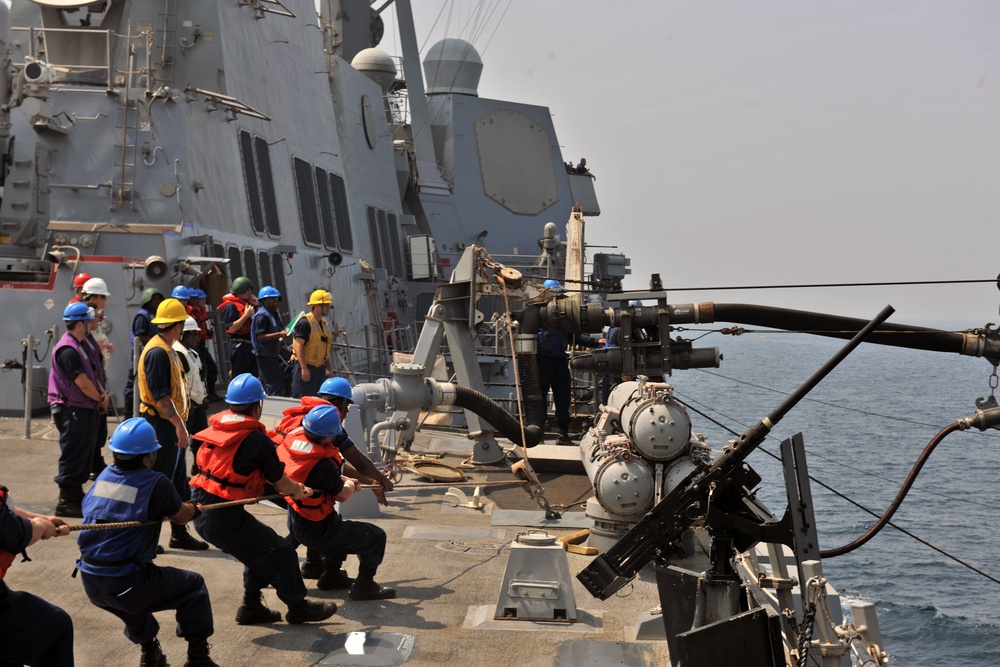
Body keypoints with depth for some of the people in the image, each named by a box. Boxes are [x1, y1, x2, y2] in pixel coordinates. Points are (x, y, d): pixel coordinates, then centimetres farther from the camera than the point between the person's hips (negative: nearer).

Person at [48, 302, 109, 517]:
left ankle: (76, 497, 26)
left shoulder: (82, 346, 13)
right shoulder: (68, 350, -20)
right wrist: (101, 399, -6)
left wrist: (103, 395, -1)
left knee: (85, 454, 16)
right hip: (72, 410, -10)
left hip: (86, 409, 10)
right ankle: (66, 502, 4)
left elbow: (94, 374, 16)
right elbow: (83, 383, -21)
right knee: (73, 456, -4)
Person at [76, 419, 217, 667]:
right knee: (194, 586, 14)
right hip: (124, 584, -6)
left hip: (90, 583, 6)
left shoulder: (104, 476, 5)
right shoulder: (155, 483, -11)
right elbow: (181, 517, 3)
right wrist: (195, 509, 28)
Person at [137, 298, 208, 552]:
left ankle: (180, 533, 23)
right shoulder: (157, 352, -18)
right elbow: (160, 395, -24)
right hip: (162, 426, -11)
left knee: (179, 483, 15)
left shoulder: (167, 350, 15)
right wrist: (178, 424, -24)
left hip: (170, 425, 11)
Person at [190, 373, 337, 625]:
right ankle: (297, 606, 21)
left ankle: (252, 607, 33)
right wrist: (299, 490, 20)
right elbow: (281, 483, -4)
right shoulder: (256, 439, -15)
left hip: (199, 509, 8)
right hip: (223, 517, -8)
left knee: (260, 547, 25)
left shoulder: (216, 427, 7)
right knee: (280, 552, 6)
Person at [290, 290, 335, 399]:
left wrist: (329, 368, 18)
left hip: (320, 368, 9)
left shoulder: (325, 325, 16)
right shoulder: (305, 322, -12)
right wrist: (304, 368, -24)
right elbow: (298, 346, -18)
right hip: (305, 367, -9)